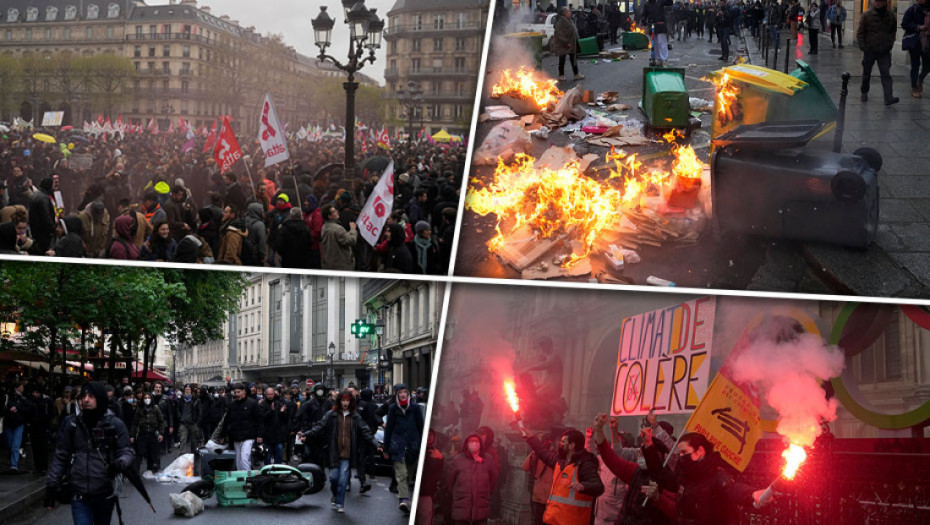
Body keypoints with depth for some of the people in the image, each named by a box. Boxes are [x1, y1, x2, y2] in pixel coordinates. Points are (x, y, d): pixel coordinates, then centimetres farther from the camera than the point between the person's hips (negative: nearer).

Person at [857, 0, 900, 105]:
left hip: (884, 52, 1)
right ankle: (864, 93, 33)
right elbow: (860, 33, -2)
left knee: (886, 74, -9)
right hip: (869, 51, -1)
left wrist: (890, 43, 6)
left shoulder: (890, 16, 2)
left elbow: (893, 30, 18)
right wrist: (863, 47, -10)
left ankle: (888, 98, -17)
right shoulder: (867, 15, -6)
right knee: (866, 74, 13)